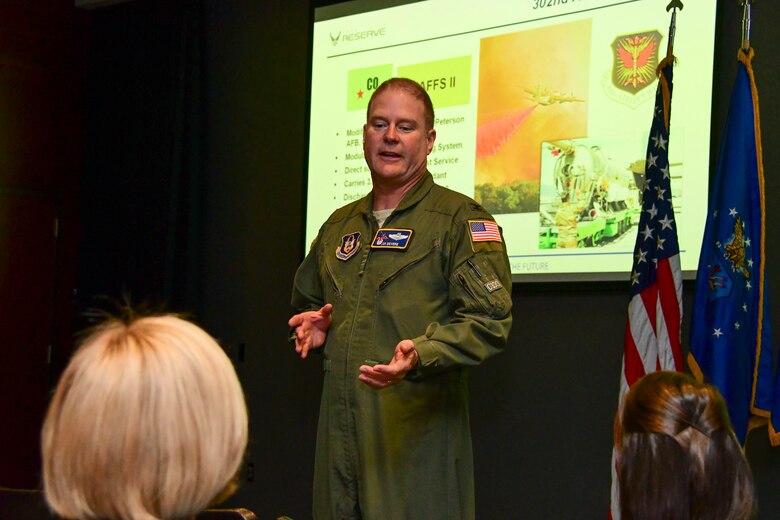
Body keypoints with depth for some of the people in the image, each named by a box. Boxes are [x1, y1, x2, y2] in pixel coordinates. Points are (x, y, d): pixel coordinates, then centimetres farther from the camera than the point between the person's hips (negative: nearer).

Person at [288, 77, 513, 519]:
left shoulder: (460, 219, -2)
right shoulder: (339, 226, 19)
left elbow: (489, 320, -11)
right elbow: (307, 301, 34)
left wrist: (419, 355, -26)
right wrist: (314, 327, 10)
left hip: (417, 432, -6)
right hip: (340, 431, 6)